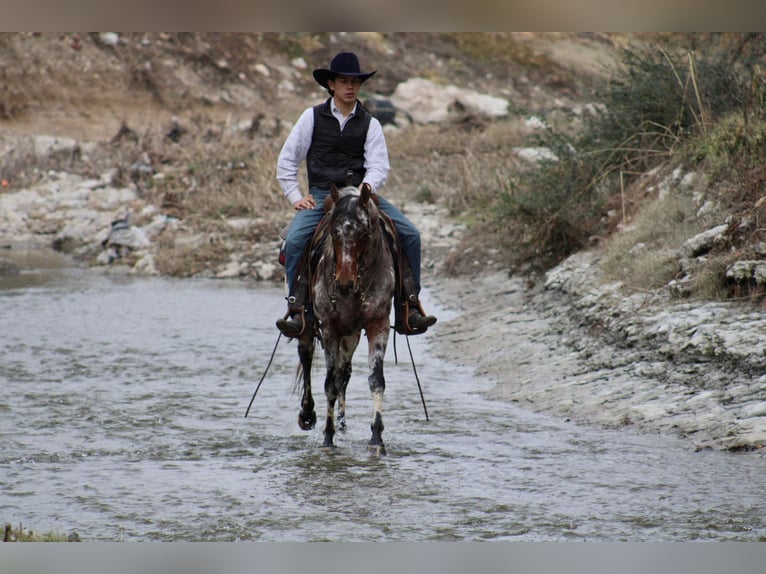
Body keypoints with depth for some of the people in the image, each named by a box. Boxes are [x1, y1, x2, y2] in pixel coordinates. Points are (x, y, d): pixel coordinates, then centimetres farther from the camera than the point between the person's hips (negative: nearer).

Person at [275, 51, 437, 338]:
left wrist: (366, 188, -21)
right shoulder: (312, 117, 8)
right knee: (294, 240, -29)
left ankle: (408, 309, -9)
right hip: (322, 196, -1)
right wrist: (295, 196, 0)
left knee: (410, 234, -15)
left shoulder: (369, 123, 10)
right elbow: (286, 161, 11)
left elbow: (379, 165, 1)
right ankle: (296, 309, -21)